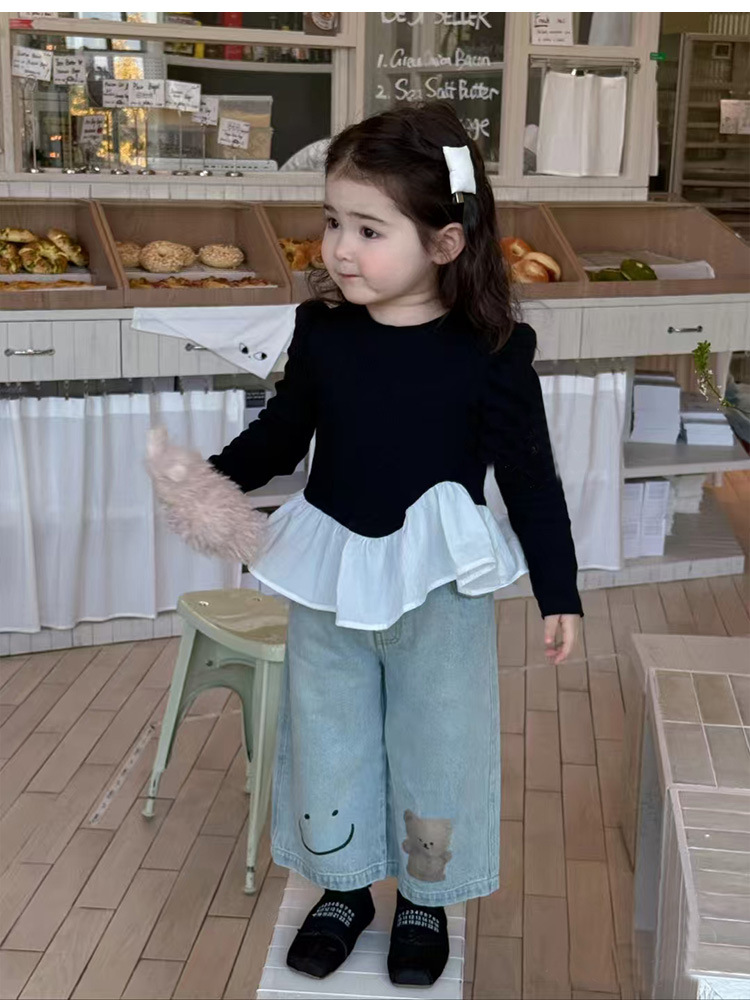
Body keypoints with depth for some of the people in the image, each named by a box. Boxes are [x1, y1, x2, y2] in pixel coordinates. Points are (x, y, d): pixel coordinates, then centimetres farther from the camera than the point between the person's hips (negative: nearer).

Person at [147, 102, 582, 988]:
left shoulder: (489, 352, -16)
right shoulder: (322, 329, -8)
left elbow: (531, 479, -7)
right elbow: (283, 432, 7)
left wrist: (559, 592, -5)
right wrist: (223, 475, -10)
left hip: (440, 587, -3)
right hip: (330, 577, 3)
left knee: (435, 748, 13)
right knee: (326, 744, 16)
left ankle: (425, 900, 37)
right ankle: (343, 889, 40)